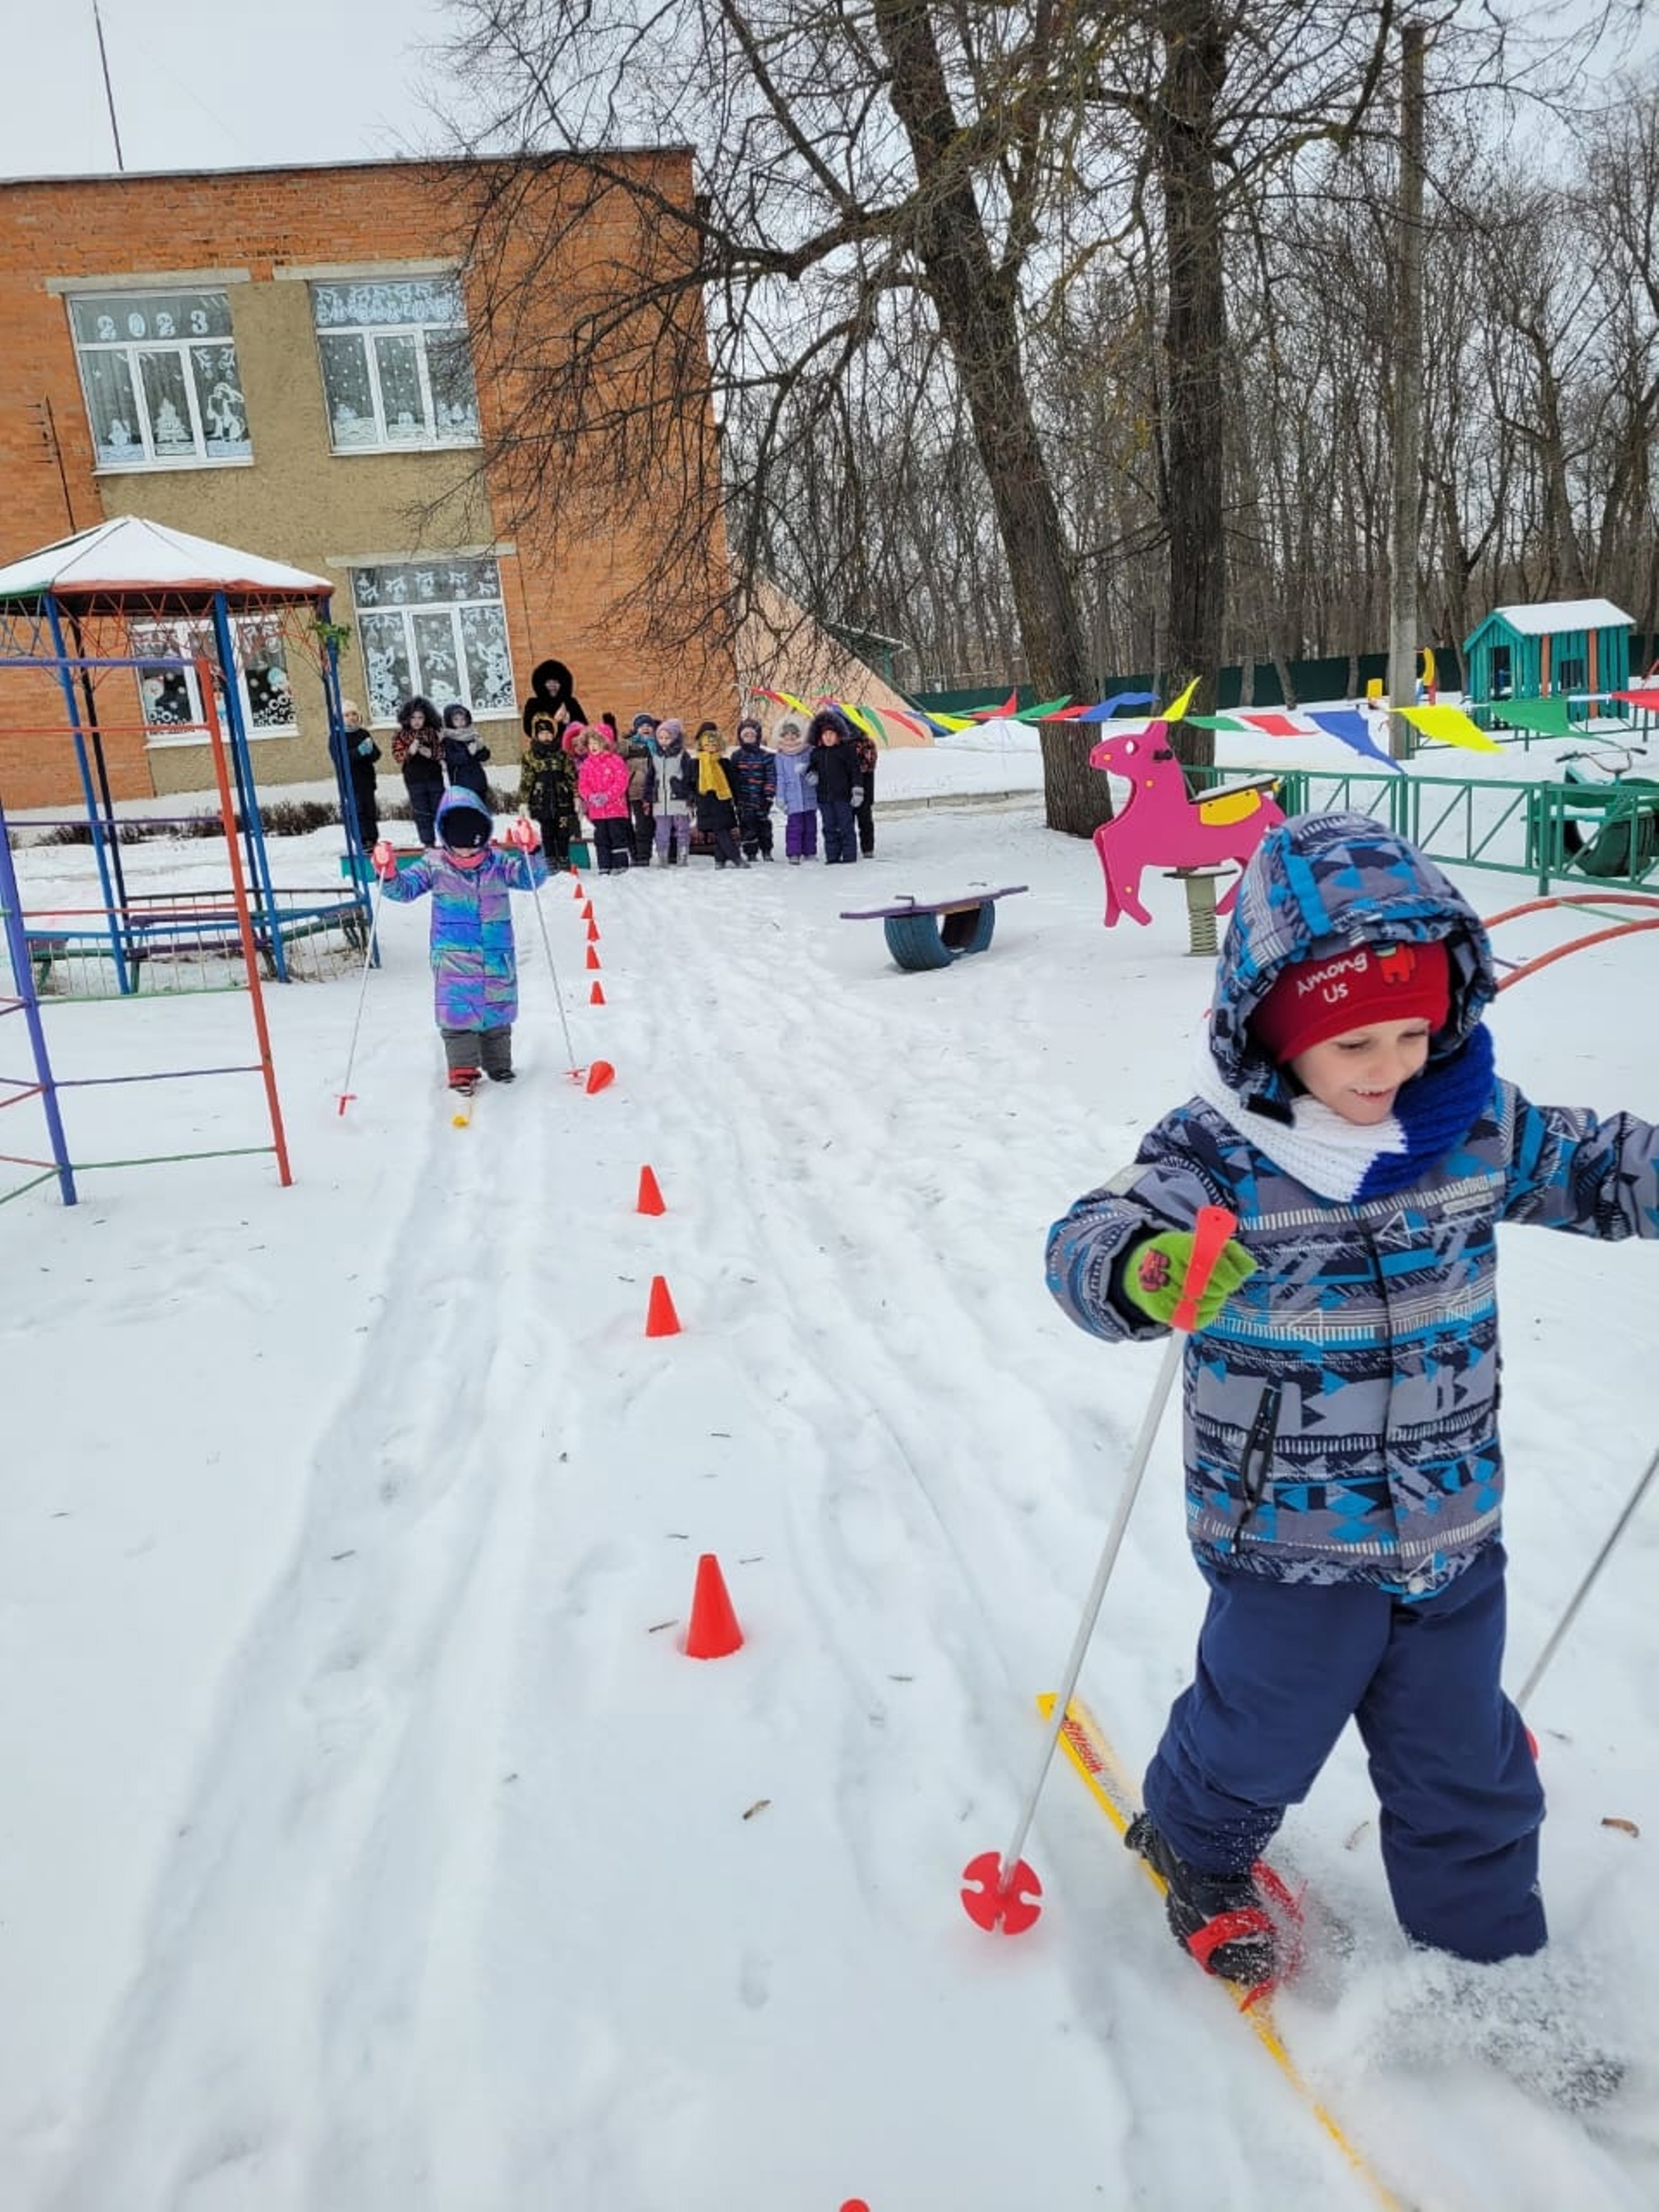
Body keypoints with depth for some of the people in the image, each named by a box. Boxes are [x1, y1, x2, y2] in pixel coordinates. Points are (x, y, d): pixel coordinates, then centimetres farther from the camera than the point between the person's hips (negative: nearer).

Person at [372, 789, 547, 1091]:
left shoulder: (498, 862, 1)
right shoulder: (434, 865, 0)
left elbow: (532, 878, -5)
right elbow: (404, 889, 0)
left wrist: (530, 851, -22)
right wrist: (388, 874, -20)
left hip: (497, 956, 2)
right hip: (453, 956, -1)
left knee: (498, 1011, 13)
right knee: (457, 1013, -5)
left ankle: (498, 1064, 29)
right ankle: (462, 1070, 4)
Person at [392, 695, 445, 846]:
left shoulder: (434, 733, 4)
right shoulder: (401, 736, 2)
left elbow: (443, 752, 5)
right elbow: (397, 755, -3)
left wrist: (432, 754, -15)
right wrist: (410, 752, -21)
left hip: (435, 778, 1)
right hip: (415, 781, 0)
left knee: (439, 810, 5)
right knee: (422, 814, 2)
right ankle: (427, 843, 6)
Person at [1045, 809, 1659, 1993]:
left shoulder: (1476, 1125, -7)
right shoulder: (1216, 1156, -22)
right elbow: (1089, 1240, -34)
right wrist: (1143, 1273, -56)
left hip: (1453, 1529, 4)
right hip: (1291, 1539, -4)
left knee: (1464, 1761, 23)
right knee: (1263, 1729, 18)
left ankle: (1487, 1950, 48)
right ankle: (1197, 1847, 51)